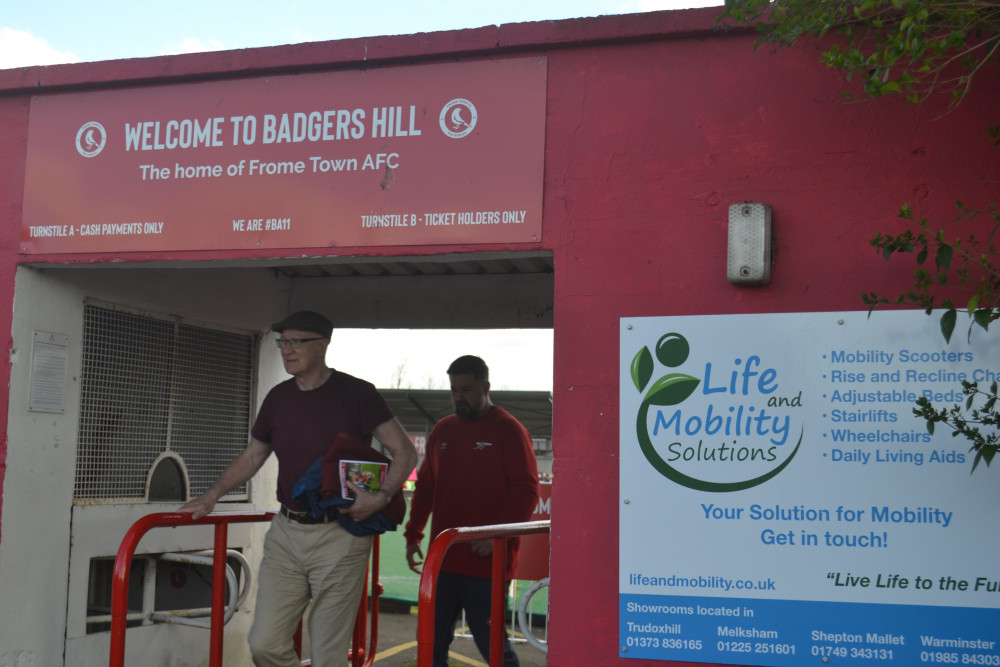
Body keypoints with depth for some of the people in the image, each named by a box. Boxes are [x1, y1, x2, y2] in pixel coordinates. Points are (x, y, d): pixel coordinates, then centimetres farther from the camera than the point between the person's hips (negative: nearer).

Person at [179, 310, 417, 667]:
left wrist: (381, 497, -20)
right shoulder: (278, 398, 9)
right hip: (286, 533, 5)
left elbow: (404, 452, -5)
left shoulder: (356, 393, -7)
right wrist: (210, 497, 9)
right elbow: (252, 456, 19)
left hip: (339, 535, -5)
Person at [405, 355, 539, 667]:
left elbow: (526, 490, -10)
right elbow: (424, 487, 20)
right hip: (443, 560, 6)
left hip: (487, 562, -6)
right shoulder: (442, 430, 14)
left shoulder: (509, 430, -5)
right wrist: (413, 535, 15)